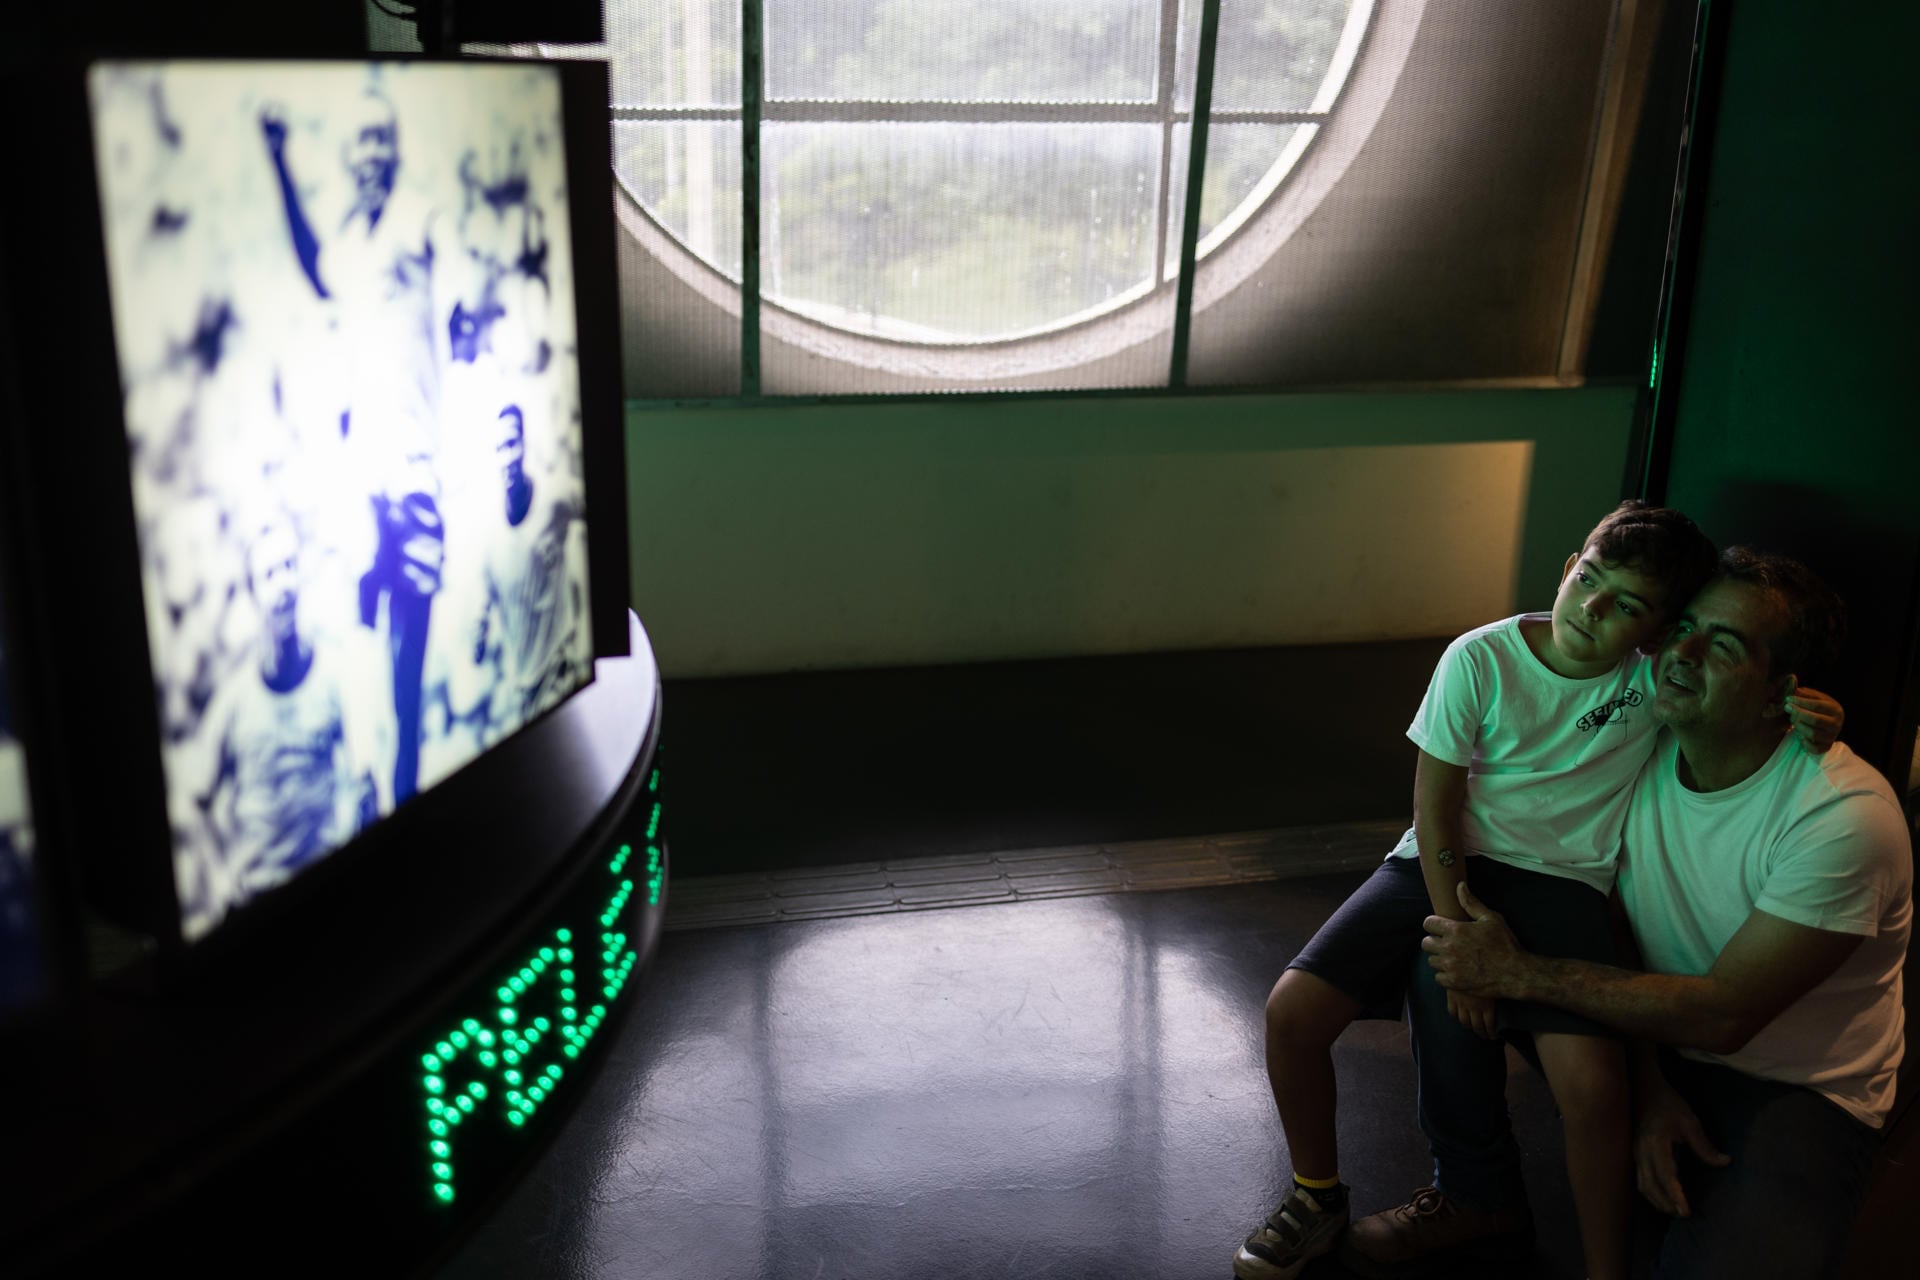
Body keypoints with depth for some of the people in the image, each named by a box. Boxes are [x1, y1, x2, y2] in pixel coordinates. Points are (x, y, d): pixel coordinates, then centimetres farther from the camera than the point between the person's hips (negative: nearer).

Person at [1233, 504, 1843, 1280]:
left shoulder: (1660, 680, -4)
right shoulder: (1481, 658, -9)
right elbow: (1434, 802, -7)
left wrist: (1801, 709, -15)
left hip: (1559, 882, 0)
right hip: (1445, 863, 1)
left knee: (1593, 1084, -26)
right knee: (1292, 1011, -14)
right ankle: (1318, 1198, 14)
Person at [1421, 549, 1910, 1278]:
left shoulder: (1846, 816, -24)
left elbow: (1724, 1014, -25)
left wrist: (1519, 973, -25)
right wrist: (1647, 1091, -13)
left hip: (1804, 1089, -5)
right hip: (1663, 1051, 6)